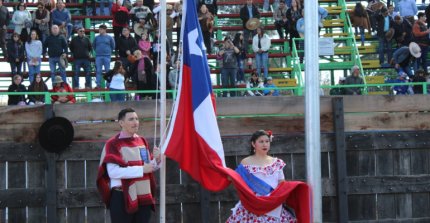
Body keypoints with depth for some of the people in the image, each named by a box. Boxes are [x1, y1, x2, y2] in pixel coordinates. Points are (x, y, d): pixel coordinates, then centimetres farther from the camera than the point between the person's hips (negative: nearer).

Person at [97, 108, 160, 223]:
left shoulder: (142, 141, 11)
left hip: (144, 196, 6)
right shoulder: (113, 144, -10)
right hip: (122, 198, -6)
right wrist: (141, 169, -20)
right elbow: (113, 172, -21)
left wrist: (156, 160, -4)